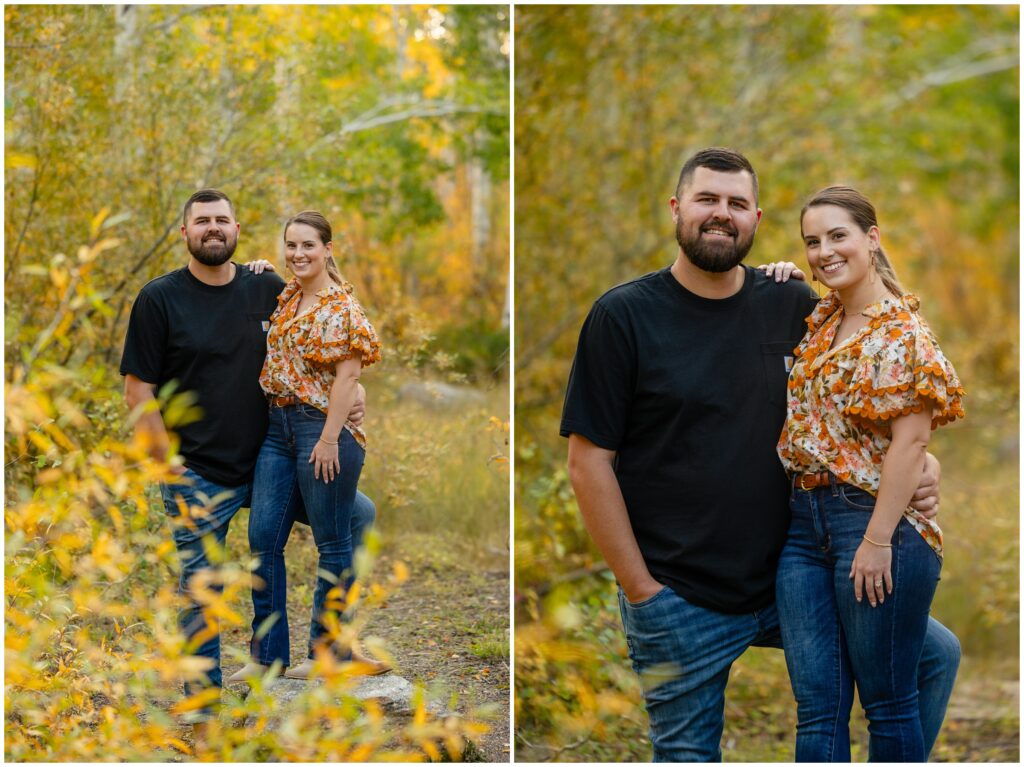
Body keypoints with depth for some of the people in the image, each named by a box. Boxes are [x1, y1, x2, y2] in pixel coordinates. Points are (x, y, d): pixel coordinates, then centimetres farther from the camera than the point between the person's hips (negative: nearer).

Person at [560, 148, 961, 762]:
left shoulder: (794, 307, 2)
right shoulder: (623, 315, -7)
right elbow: (590, 461, -8)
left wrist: (919, 464, -4)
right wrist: (640, 589, -11)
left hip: (787, 580, 4)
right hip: (677, 598, -3)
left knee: (937, 654, 3)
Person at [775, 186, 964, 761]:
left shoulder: (902, 331, -8)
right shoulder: (820, 322, 14)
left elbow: (911, 439, -15)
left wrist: (878, 540, -20)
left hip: (876, 522, -7)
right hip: (805, 521, 7)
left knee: (889, 702, 4)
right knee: (818, 705, 5)